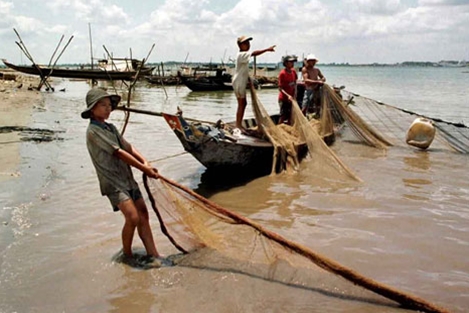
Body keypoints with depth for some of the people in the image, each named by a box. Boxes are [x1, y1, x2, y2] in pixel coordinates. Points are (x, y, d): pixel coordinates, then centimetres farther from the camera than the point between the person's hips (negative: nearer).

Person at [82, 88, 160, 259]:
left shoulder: (111, 128, 15)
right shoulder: (93, 131, -12)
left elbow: (128, 147, 7)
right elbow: (119, 153, -16)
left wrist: (145, 162, -10)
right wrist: (143, 168, -15)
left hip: (128, 179, 8)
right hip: (113, 182, -8)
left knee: (143, 215, 4)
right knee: (133, 217, -18)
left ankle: (153, 255, 10)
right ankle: (126, 255, 4)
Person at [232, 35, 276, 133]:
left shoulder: (243, 55, 15)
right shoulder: (241, 54, -17)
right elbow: (254, 53, -32)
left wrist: (249, 79, 17)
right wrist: (267, 49, -36)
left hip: (242, 82, 10)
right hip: (239, 83, -10)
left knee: (243, 103, 13)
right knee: (241, 104, -6)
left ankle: (239, 124, 19)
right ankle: (238, 125, -1)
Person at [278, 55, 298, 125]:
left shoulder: (293, 71, 4)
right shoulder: (282, 73, -15)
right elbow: (280, 88, -16)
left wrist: (294, 95, 2)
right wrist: (288, 95, -27)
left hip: (291, 98, 6)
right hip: (283, 98, -6)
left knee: (290, 116, 10)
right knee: (283, 116, -5)